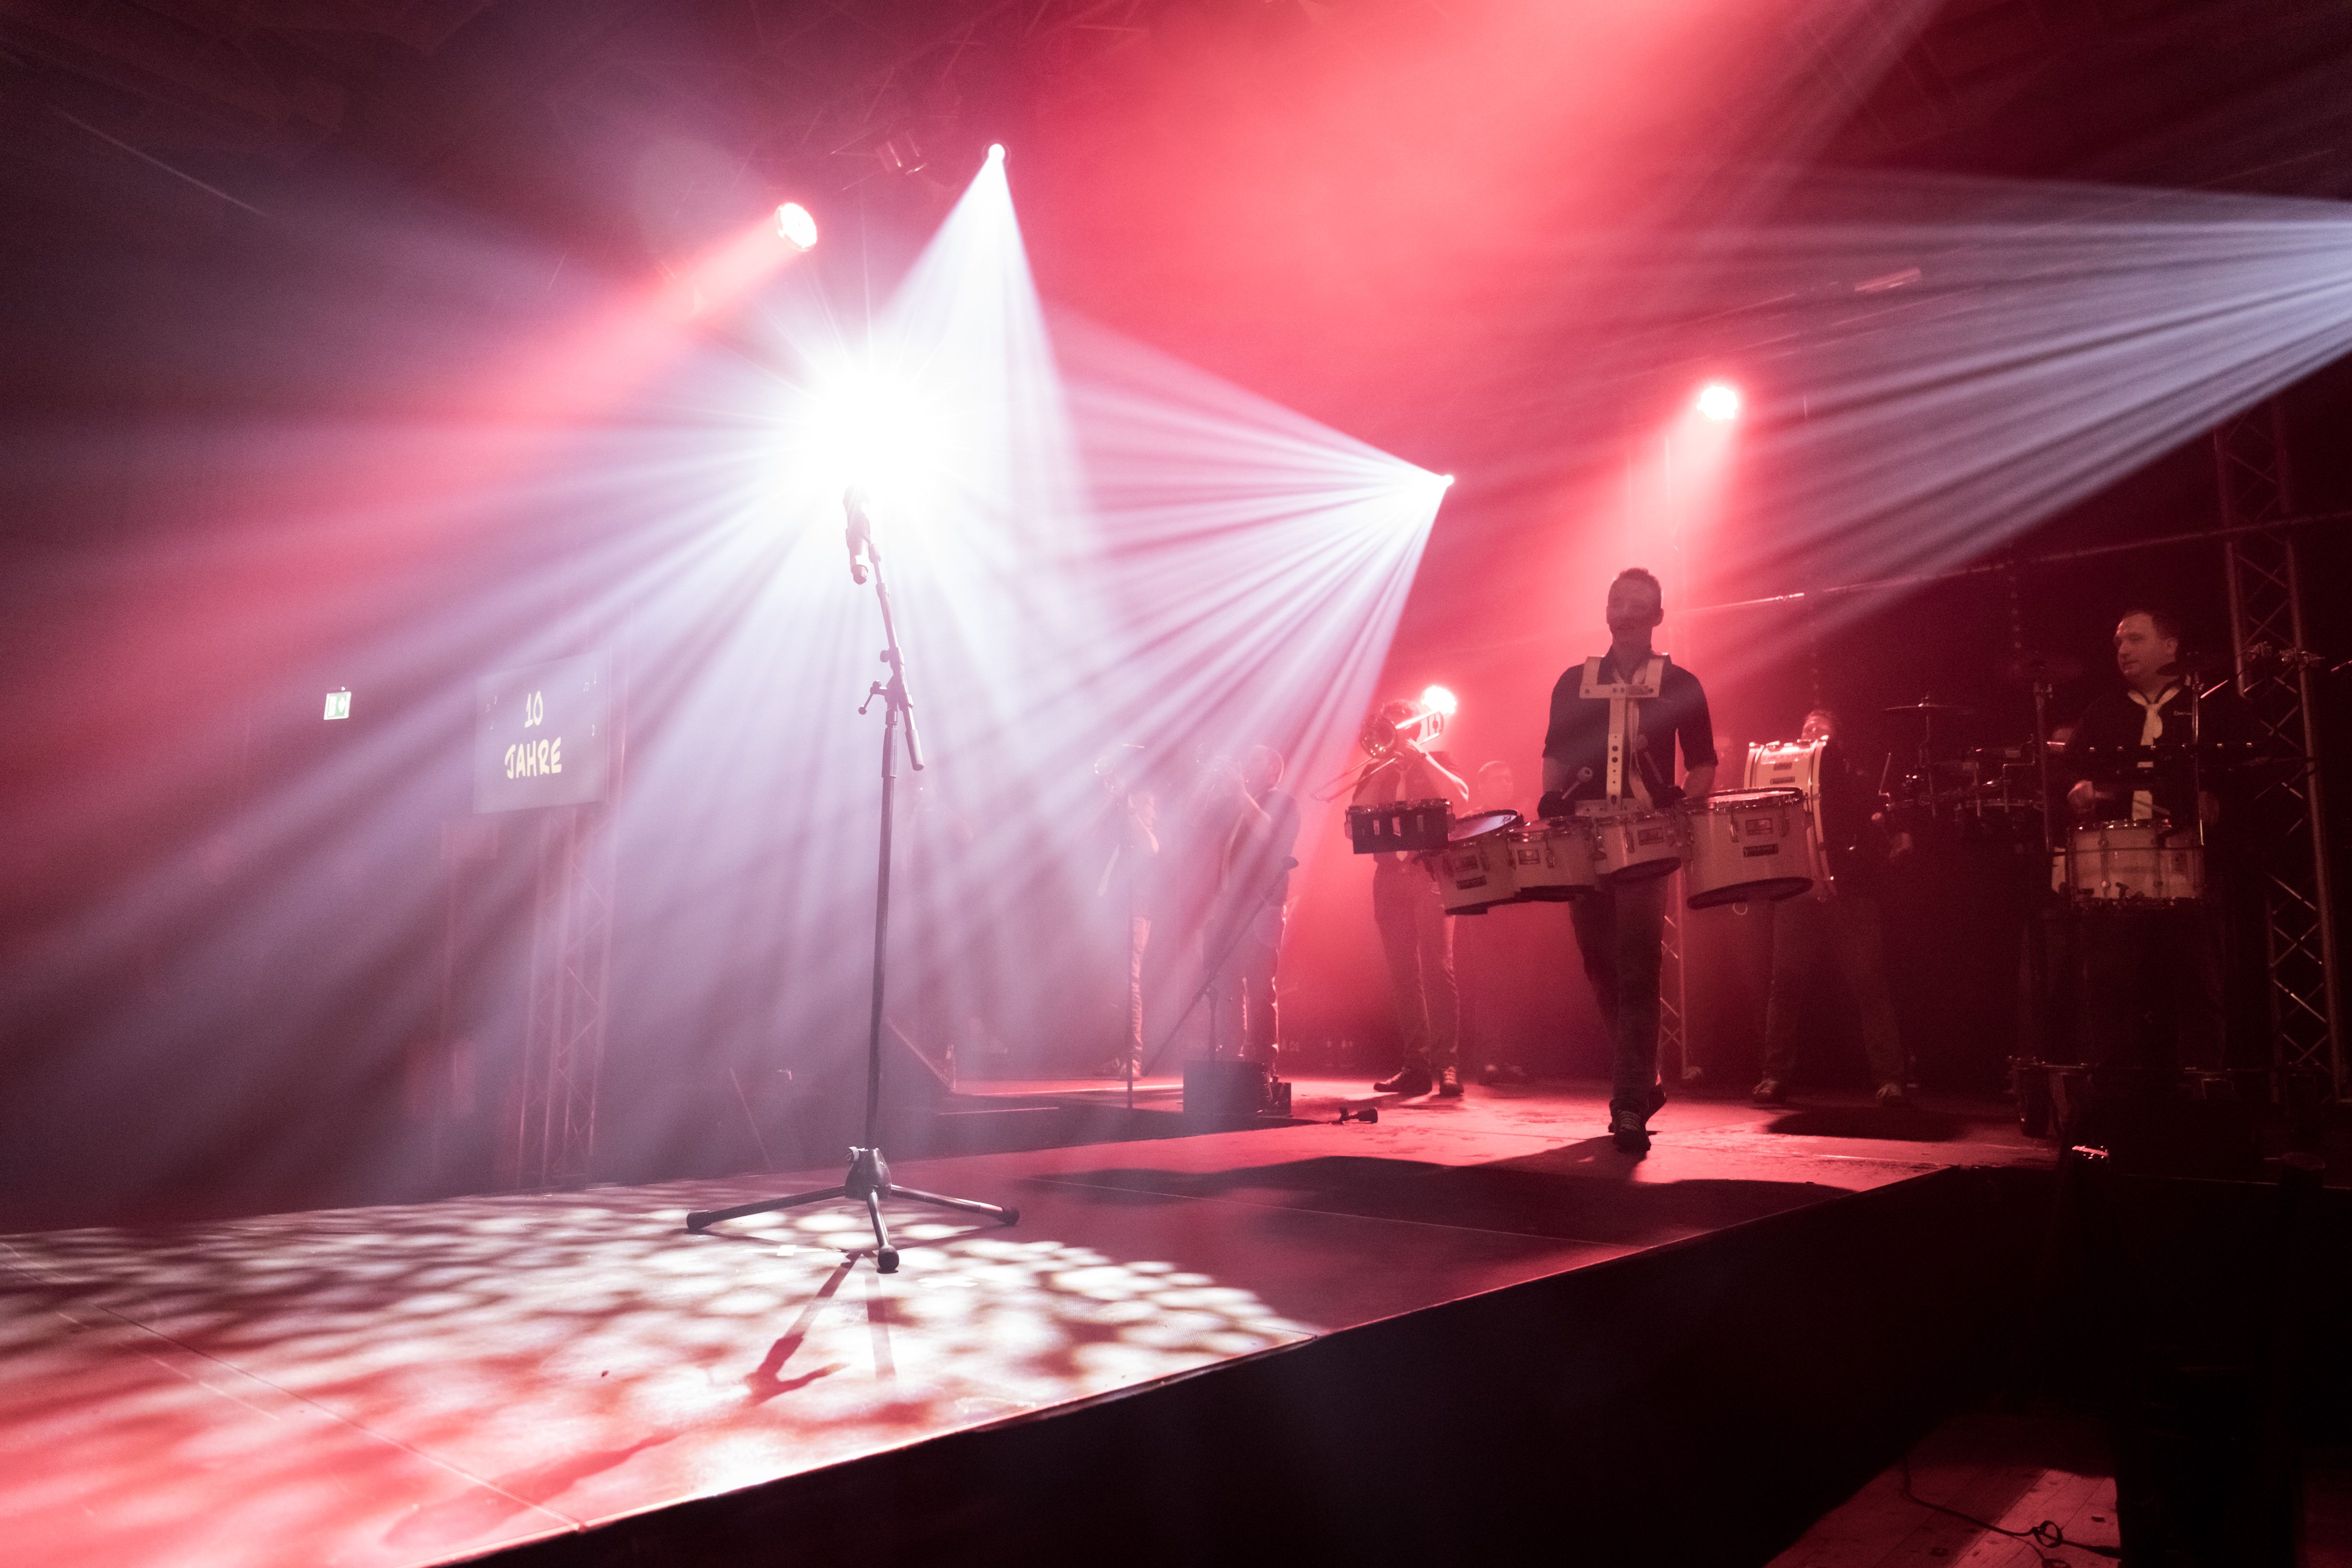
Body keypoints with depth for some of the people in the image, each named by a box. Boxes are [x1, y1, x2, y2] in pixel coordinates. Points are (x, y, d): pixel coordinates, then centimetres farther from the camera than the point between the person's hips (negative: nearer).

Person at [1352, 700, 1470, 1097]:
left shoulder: (1435, 764, 11)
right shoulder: (1376, 772, 19)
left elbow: (1460, 796, -9)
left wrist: (1419, 755, -9)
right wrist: (1382, 766, -2)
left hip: (1429, 873, -4)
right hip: (1389, 876, 4)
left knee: (1438, 968, -13)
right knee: (1403, 974, 1)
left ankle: (1447, 1064, -15)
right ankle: (1416, 1066, 4)